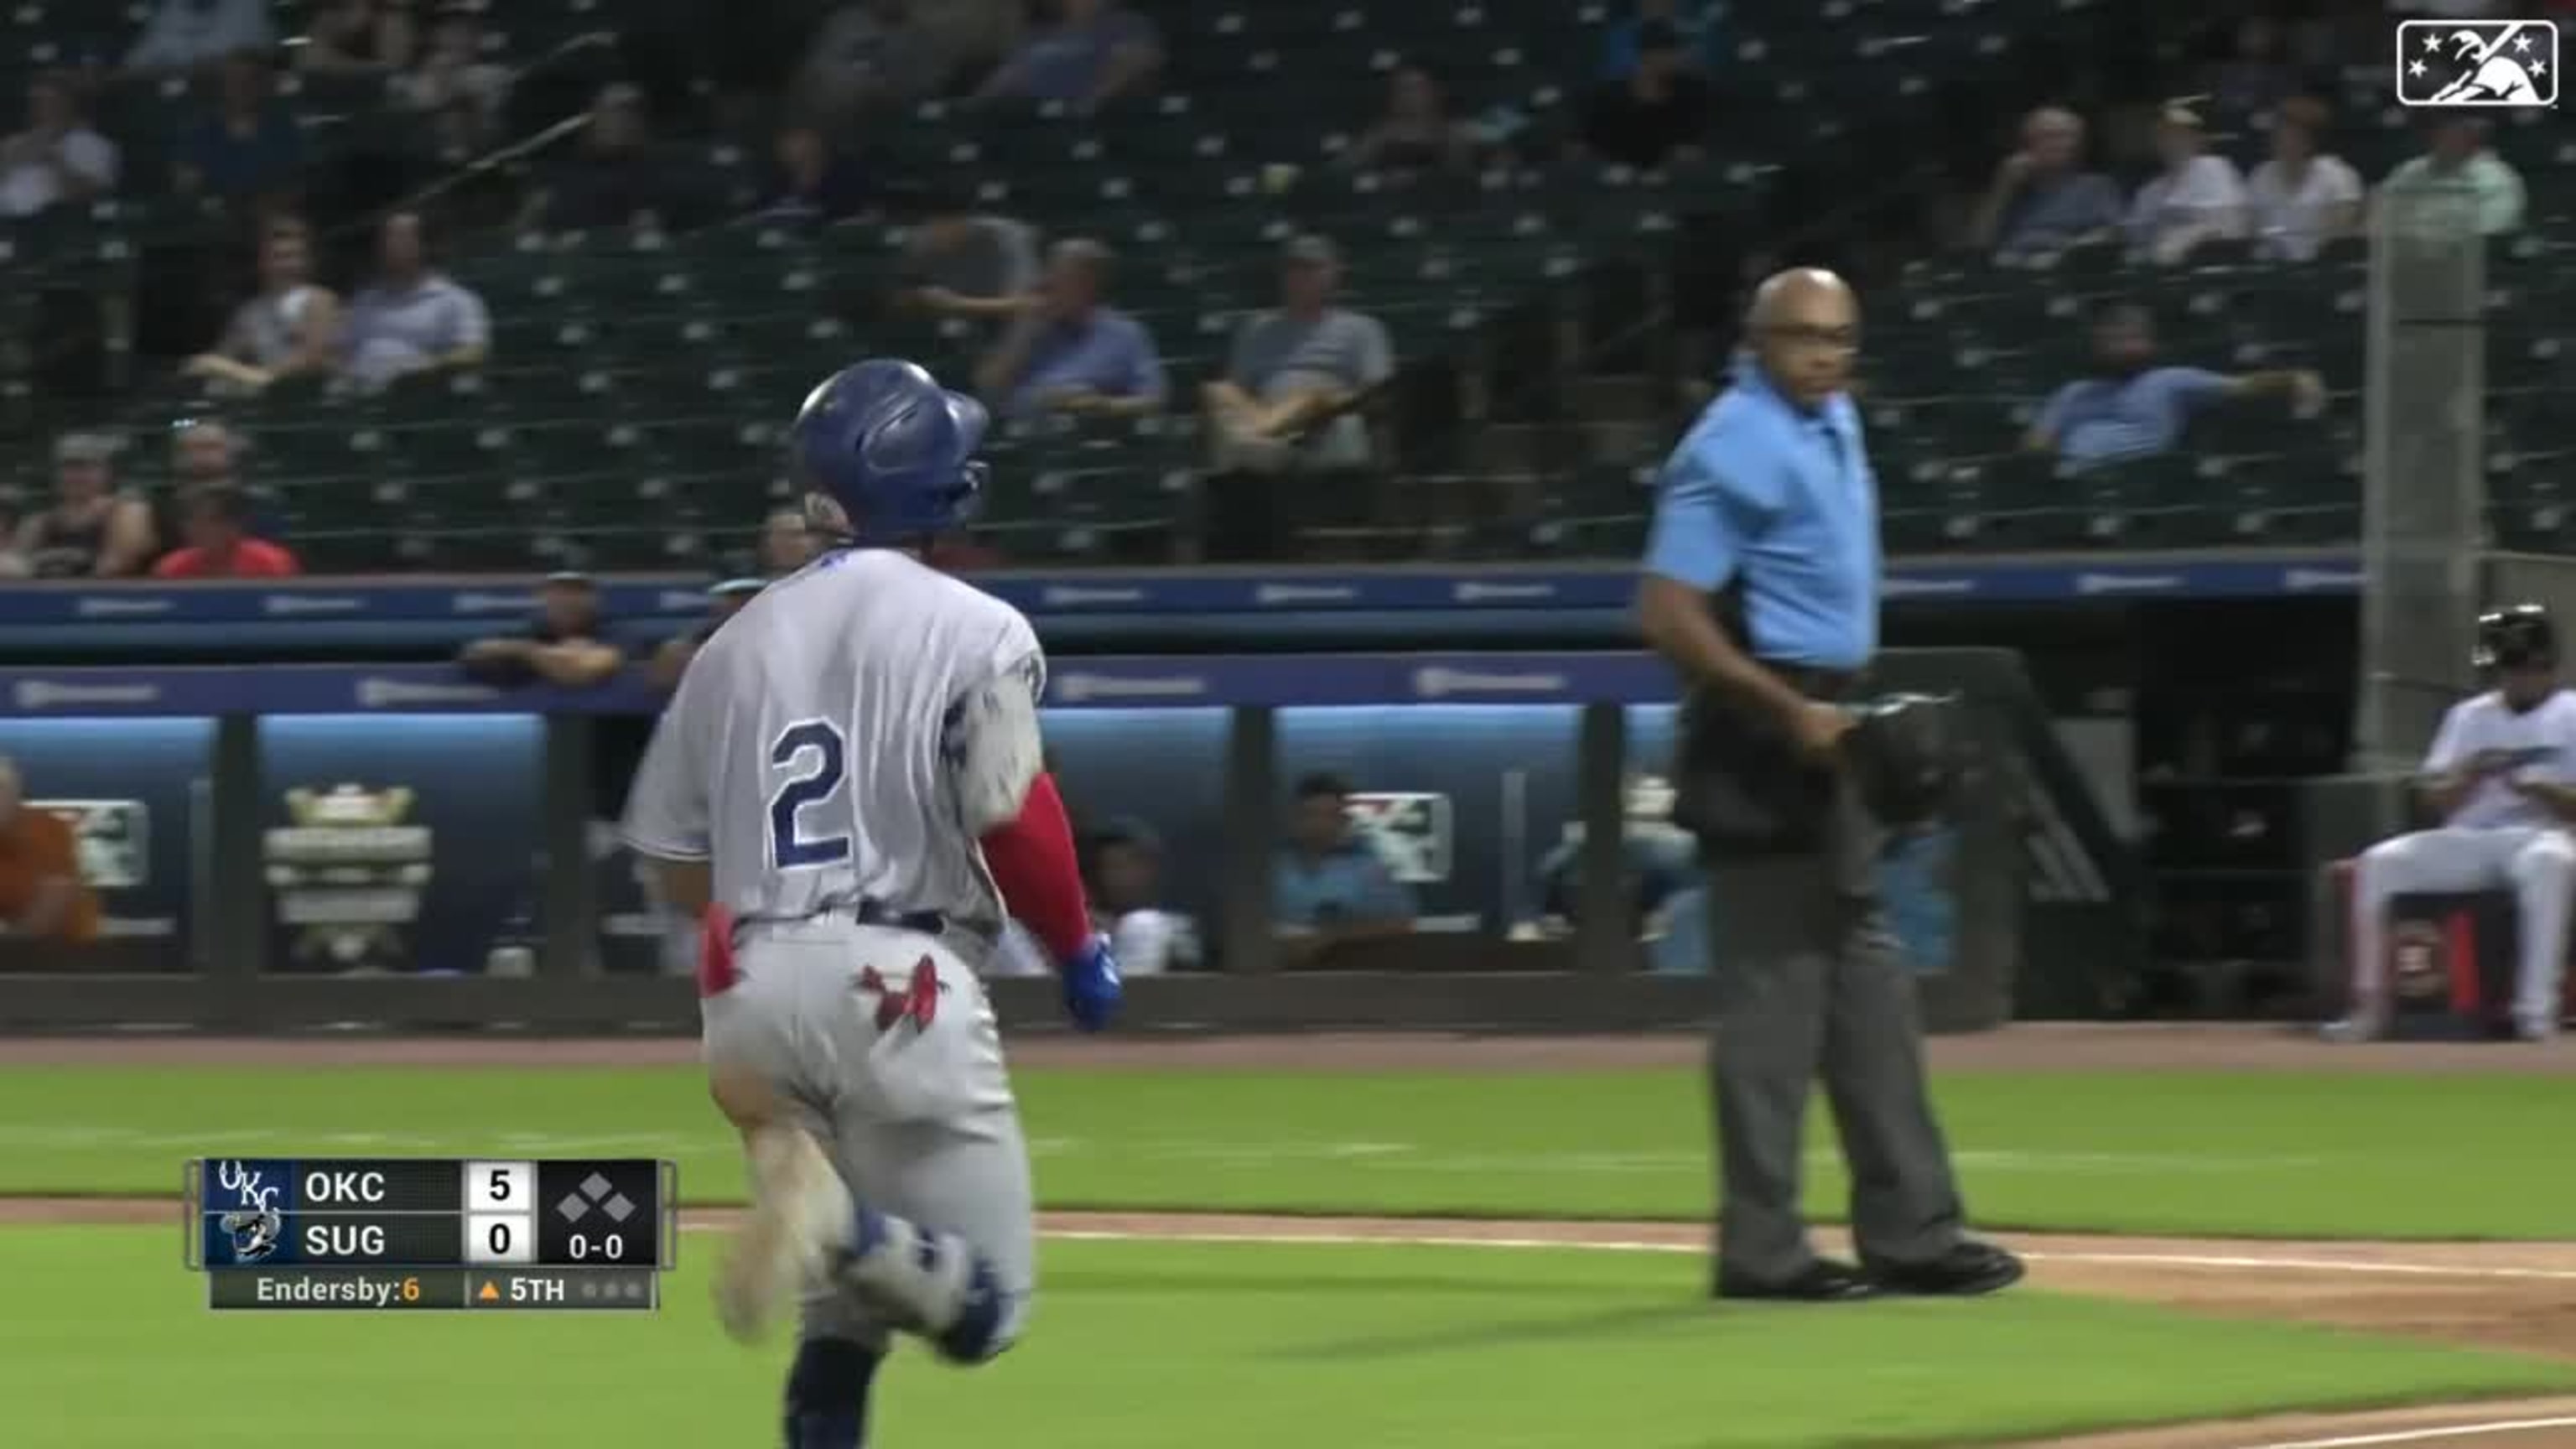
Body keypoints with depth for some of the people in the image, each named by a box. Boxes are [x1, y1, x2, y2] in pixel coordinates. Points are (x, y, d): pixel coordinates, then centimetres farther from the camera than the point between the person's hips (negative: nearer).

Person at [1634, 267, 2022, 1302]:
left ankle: (1908, 1231, 17)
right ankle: (1762, 1248, -2)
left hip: (1822, 732, 10)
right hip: (1761, 743, -10)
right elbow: (1668, 611, -22)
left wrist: (1837, 714, 17)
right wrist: (1788, 711, -24)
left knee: (1865, 985, 12)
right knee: (1774, 989, -6)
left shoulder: (1832, 422, 12)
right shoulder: (1736, 448, -16)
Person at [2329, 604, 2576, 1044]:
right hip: (2466, 843, 4)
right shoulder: (2470, 716, 16)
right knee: (2380, 863, -17)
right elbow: (2434, 801, 9)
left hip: (2537, 838, -4)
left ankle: (2535, 1008, -39)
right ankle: (2370, 1005, -14)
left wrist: (2534, 787, -23)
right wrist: (2470, 774, -11)